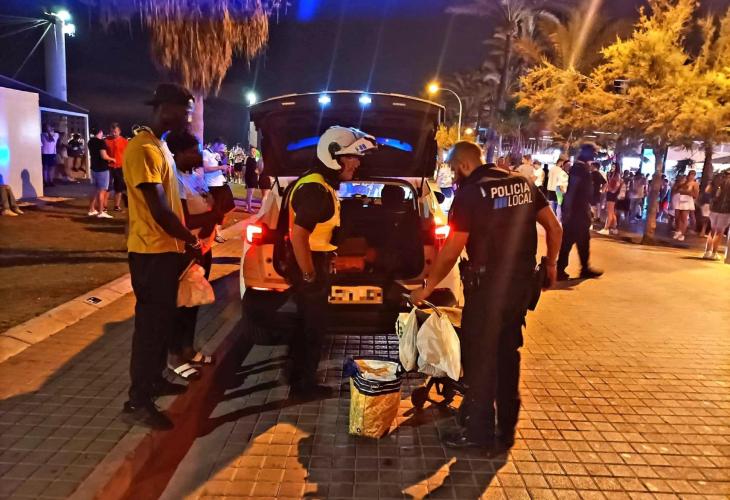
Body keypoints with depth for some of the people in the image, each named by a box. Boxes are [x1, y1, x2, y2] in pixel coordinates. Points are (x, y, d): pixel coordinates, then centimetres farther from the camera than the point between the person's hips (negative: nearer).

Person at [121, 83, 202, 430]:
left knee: (165, 320, 18)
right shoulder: (143, 148, -18)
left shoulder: (159, 145, 15)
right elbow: (159, 209, -23)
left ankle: (154, 380, 33)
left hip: (167, 249, 10)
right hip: (152, 252, -10)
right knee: (151, 324, -3)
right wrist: (190, 239, -9)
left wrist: (184, 239, 12)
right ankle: (138, 402, 9)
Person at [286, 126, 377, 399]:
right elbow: (297, 236, -30)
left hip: (313, 262, 10)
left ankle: (297, 374, 35)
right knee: (314, 327, 3)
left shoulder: (321, 184, 10)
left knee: (307, 323, 20)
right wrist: (309, 276, -23)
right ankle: (305, 384, 19)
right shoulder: (315, 190, -24)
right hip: (308, 265, -10)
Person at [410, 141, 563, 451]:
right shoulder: (522, 183, 8)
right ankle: (506, 430, 29)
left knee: (479, 357, 6)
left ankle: (479, 432, 15)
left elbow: (452, 251, -13)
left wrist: (427, 287, -4)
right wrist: (550, 265, 21)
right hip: (522, 282, 7)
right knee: (507, 354, 18)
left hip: (488, 286, -7)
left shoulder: (470, 193, -12)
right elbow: (554, 228, 9)